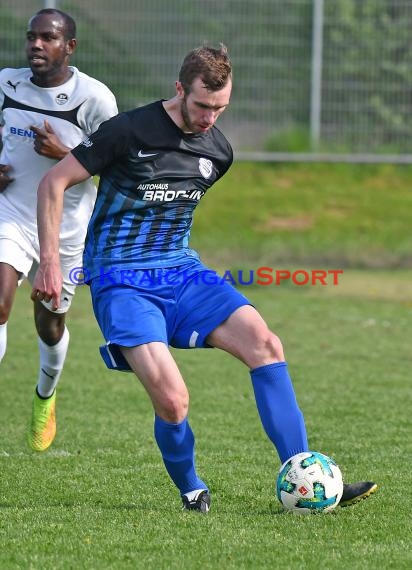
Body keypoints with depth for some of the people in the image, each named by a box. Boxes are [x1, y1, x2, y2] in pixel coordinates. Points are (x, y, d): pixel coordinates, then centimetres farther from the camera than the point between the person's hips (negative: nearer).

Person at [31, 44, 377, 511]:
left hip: (182, 271, 6)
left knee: (265, 344, -17)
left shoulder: (218, 152, 7)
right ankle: (190, 491, 8)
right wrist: (50, 262, -10)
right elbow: (53, 183, -6)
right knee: (172, 401, -23)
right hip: (122, 282, -6)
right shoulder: (131, 131, -12)